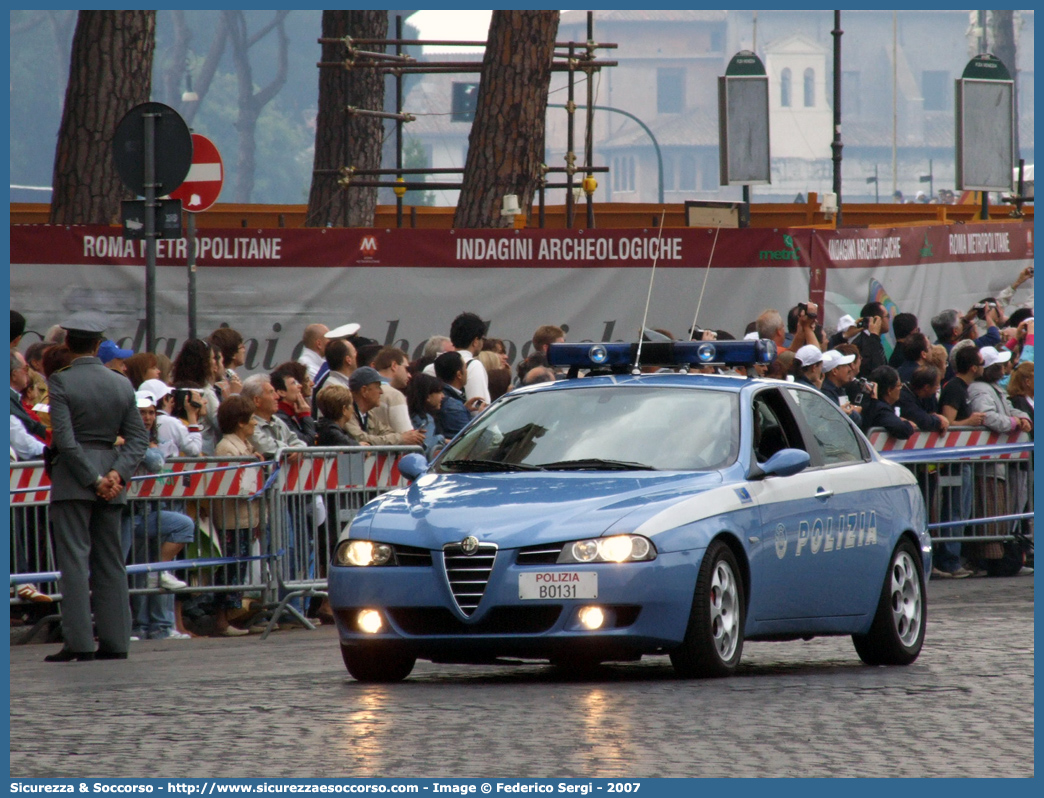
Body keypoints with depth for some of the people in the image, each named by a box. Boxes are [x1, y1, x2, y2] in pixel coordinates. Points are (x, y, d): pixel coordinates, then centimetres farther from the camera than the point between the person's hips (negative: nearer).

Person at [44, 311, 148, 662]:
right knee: (110, 561, 9)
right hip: (110, 470, 5)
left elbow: (65, 439, -15)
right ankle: (115, 640, 7)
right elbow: (139, 438, 2)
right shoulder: (121, 384, 6)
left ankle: (79, 642, -10)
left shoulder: (61, 382, -8)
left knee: (74, 559, -4)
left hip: (73, 479, -5)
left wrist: (94, 479, -11)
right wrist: (117, 473, -6)